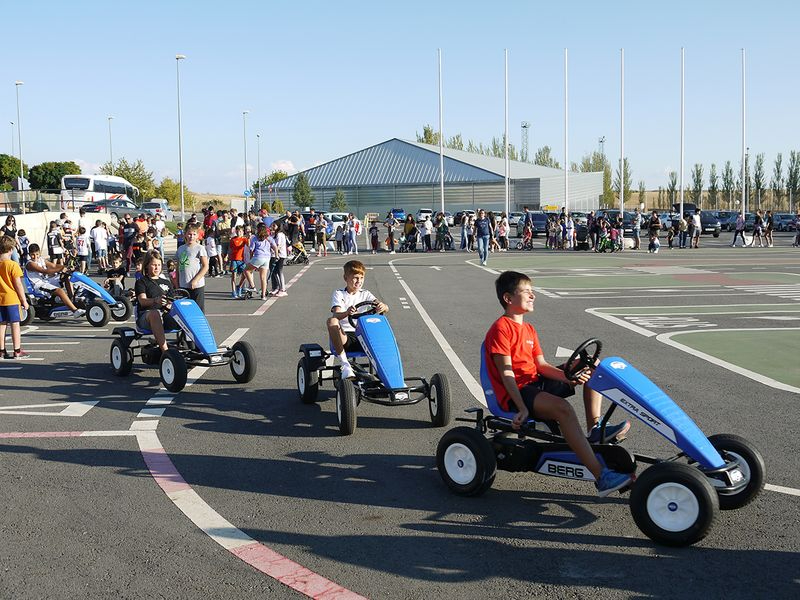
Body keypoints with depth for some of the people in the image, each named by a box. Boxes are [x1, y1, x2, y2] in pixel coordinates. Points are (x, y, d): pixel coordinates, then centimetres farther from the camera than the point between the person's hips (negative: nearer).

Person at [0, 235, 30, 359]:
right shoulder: (13, 265, -13)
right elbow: (18, 285, -13)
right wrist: (24, 300, -5)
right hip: (12, 299, -5)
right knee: (15, 324, 1)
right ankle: (17, 351, 2)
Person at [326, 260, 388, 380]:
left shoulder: (365, 294, 13)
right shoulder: (339, 294, 4)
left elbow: (385, 308, -4)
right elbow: (336, 315, -16)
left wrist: (382, 306, -31)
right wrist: (346, 313, -40)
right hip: (343, 336, -2)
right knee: (331, 321, -33)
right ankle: (344, 364, -31)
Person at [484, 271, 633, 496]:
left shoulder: (529, 329, 18)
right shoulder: (500, 329, -10)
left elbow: (541, 366, 9)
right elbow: (506, 373, -17)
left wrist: (569, 378, -9)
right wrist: (522, 408, -25)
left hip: (536, 383, 10)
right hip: (515, 393, -10)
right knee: (562, 408, -36)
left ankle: (594, 429, -5)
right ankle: (601, 477, -37)